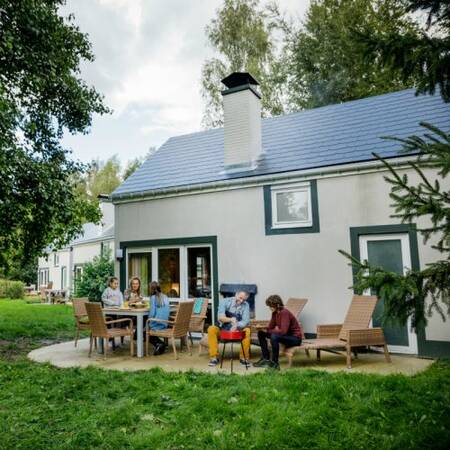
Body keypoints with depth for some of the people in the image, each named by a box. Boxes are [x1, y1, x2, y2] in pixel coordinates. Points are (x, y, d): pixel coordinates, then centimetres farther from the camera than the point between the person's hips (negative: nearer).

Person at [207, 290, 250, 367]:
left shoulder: (245, 305, -3)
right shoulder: (225, 301, -7)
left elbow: (246, 321, -14)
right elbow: (220, 317, -18)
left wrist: (236, 326, -34)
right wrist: (231, 319, -38)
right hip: (222, 330, 0)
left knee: (247, 330, -29)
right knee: (212, 329, -28)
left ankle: (243, 357, -13)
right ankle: (214, 357, -19)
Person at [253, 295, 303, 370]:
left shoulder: (284, 313, -26)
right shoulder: (275, 313, 0)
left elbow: (283, 331, -34)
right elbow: (270, 328, 3)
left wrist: (268, 331, -23)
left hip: (295, 338, -9)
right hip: (285, 335, 9)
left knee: (274, 336, -36)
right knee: (261, 333, 4)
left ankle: (275, 363, -20)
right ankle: (266, 359, 9)